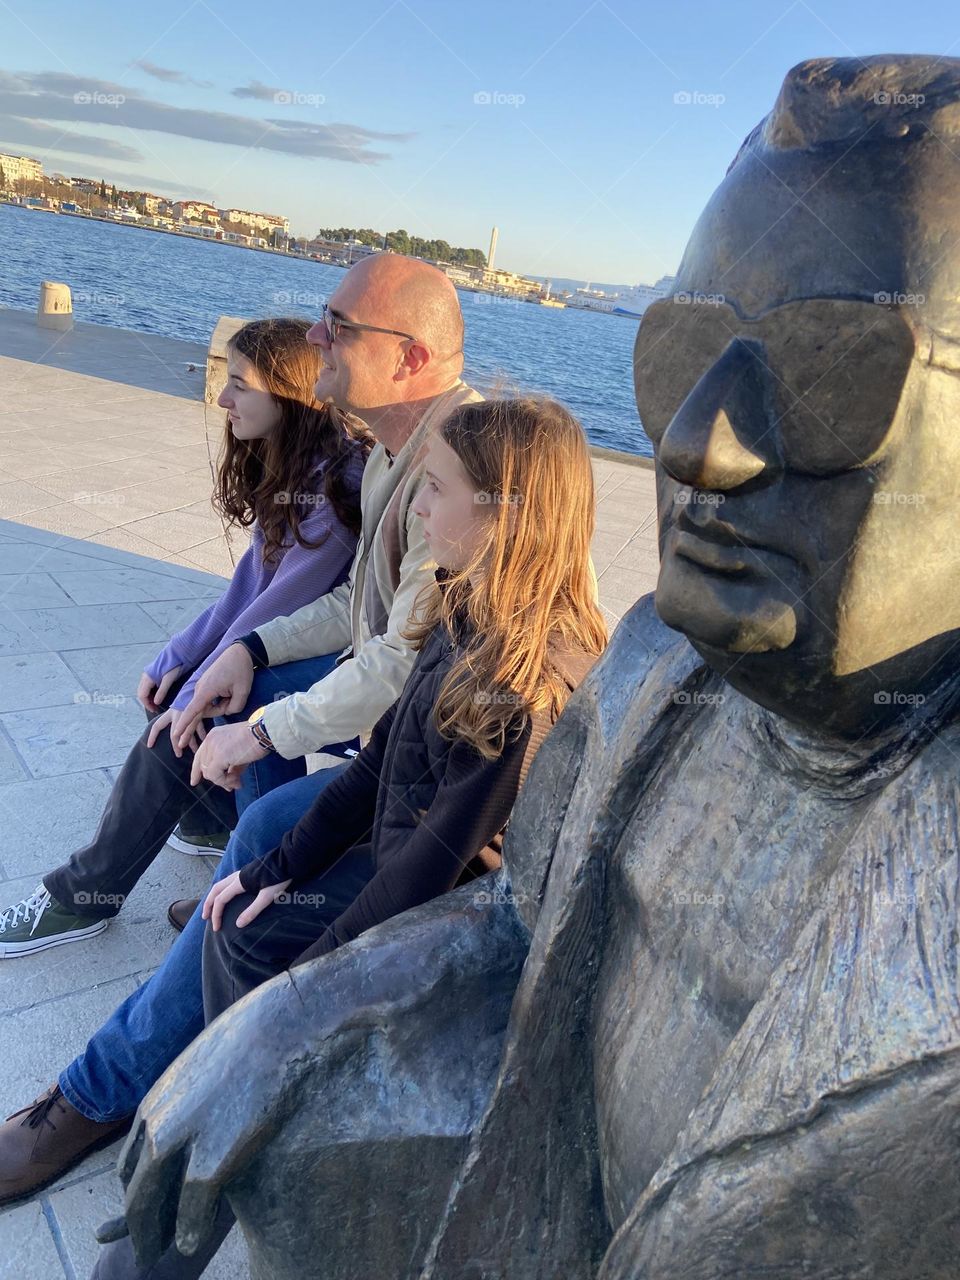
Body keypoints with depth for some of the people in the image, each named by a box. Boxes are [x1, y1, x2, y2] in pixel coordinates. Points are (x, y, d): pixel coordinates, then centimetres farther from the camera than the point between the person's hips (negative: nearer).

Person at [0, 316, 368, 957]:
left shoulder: (334, 484, -26)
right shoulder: (288, 468, 3)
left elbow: (280, 605, -25)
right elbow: (250, 583, 5)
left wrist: (198, 693, -17)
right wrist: (177, 657, -1)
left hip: (326, 669, -8)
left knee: (180, 726, -15)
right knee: (168, 690, -4)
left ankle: (84, 898, 3)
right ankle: (214, 820, 21)